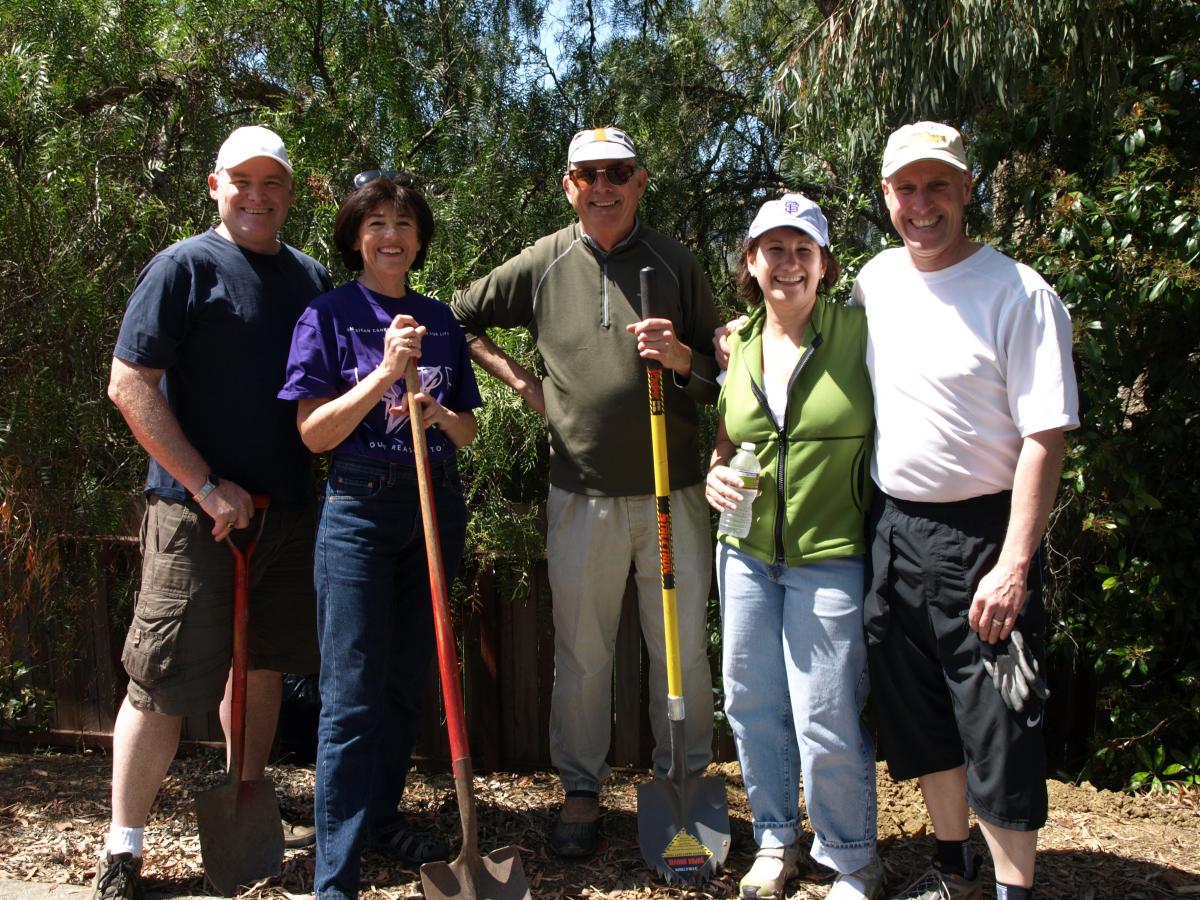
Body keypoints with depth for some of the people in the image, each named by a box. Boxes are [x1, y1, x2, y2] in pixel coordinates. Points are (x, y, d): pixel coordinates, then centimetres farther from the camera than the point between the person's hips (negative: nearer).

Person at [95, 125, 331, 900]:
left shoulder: (312, 278, 11)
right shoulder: (184, 267, -5)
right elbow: (129, 385, -10)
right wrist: (207, 486, -14)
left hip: (289, 508, 5)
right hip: (196, 512, -5)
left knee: (263, 662, 16)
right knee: (167, 680, -2)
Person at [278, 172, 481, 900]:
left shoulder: (440, 320, 11)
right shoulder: (329, 315, -1)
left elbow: (467, 430, 14)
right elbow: (314, 433, -8)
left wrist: (437, 413, -9)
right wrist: (384, 372, -19)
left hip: (435, 507, 5)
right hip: (360, 510, -4)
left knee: (409, 683, 13)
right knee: (353, 694, -5)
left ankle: (383, 816, 31)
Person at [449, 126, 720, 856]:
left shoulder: (675, 264, 4)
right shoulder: (542, 264, 5)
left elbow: (721, 376, 7)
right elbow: (462, 319, 17)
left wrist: (682, 358, -14)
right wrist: (519, 379, 8)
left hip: (673, 492, 0)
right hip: (581, 494, 1)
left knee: (682, 648, 7)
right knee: (581, 651, 9)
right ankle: (581, 790, 24)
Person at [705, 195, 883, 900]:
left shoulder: (859, 331, -6)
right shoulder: (736, 344, 8)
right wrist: (715, 474, -1)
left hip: (831, 556, -5)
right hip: (746, 551, 5)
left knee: (827, 721, -2)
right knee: (751, 704, 13)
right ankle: (776, 839, 36)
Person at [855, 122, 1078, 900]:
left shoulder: (1020, 294, -12)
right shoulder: (873, 281, 6)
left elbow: (1045, 437, -16)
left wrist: (1013, 566, -20)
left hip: (983, 533, -6)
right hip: (892, 528, 6)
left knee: (999, 726, 0)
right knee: (919, 717, 16)